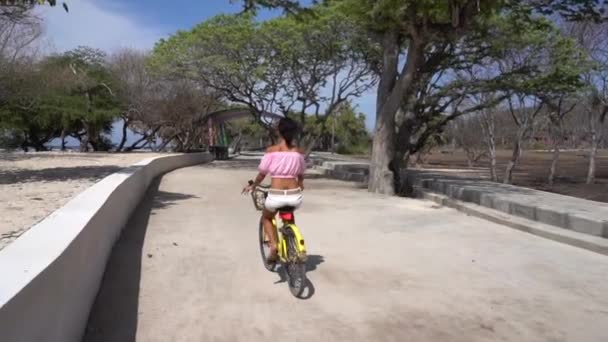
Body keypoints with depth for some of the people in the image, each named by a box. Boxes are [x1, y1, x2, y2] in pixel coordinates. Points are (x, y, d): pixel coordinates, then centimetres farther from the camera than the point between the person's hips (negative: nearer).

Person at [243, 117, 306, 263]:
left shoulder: (272, 150, -3)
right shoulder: (298, 152, 6)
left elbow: (262, 174, 2)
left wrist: (253, 186, 22)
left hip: (276, 195, -3)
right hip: (295, 195, 3)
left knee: (266, 218, 28)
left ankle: (273, 245, 7)